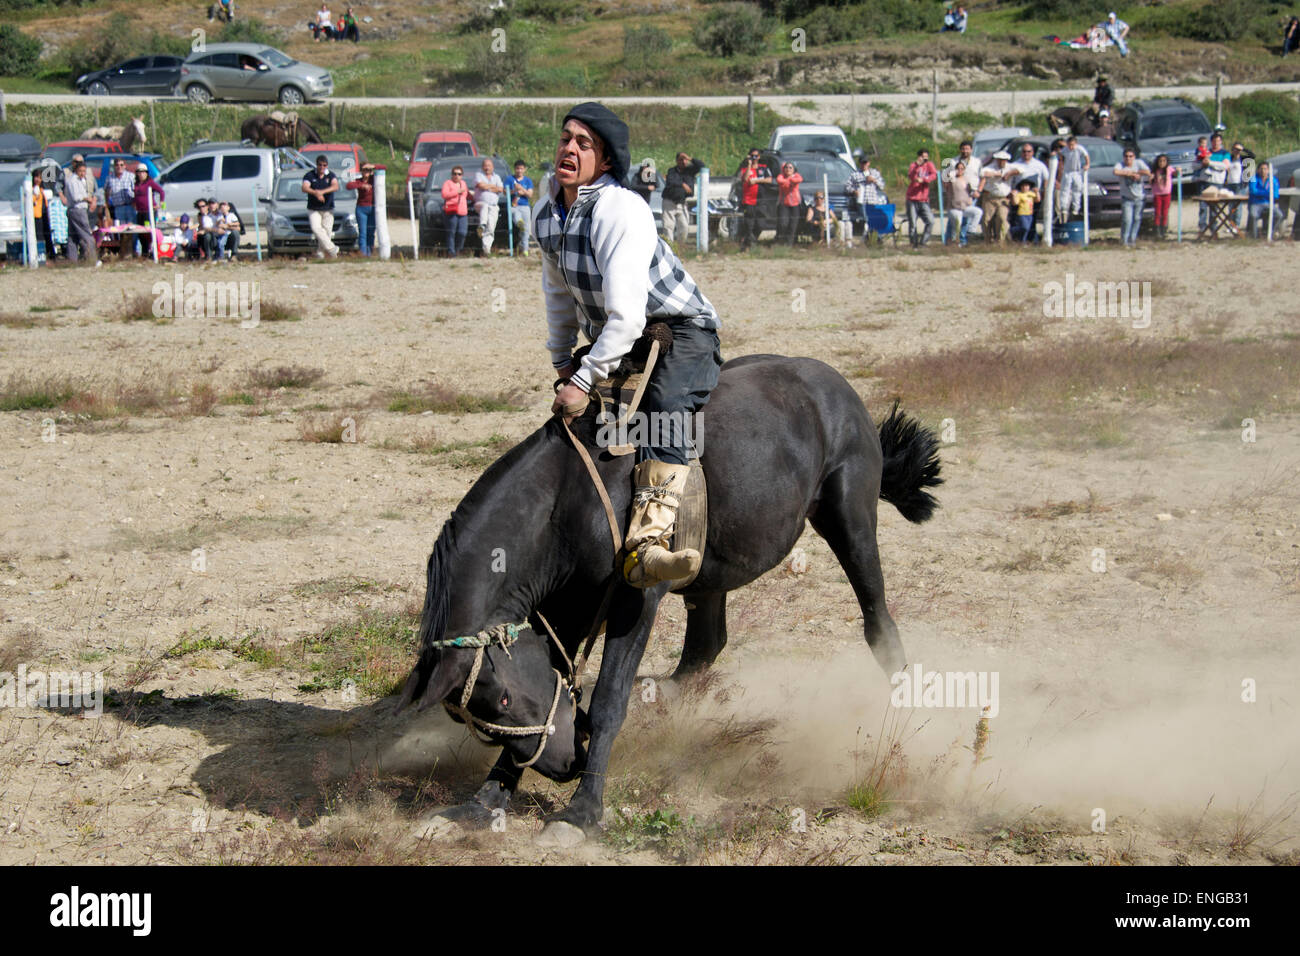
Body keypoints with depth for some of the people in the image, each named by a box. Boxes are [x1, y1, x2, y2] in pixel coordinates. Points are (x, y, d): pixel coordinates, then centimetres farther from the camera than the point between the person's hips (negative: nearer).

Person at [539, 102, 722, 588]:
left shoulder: (621, 211, -25)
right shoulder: (547, 213, 1)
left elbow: (627, 314, -31)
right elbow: (558, 291, 20)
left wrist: (585, 380, -31)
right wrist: (562, 361, 22)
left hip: (682, 333, -10)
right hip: (611, 339, 10)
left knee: (664, 405, -34)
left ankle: (644, 547, -52)